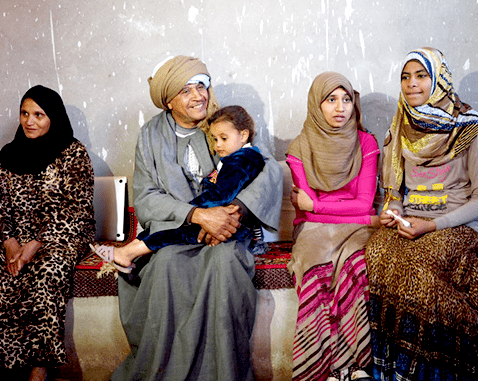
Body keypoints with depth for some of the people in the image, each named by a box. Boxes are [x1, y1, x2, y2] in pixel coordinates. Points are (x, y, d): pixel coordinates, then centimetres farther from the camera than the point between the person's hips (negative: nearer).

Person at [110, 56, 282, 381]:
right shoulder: (152, 135, 6)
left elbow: (271, 168, -8)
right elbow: (145, 198, -4)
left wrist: (235, 210, -25)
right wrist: (198, 215, -21)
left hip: (222, 226, 0)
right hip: (170, 229, 0)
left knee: (224, 259, -33)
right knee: (167, 264, -32)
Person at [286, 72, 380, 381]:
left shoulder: (366, 143, 6)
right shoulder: (300, 149, 4)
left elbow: (365, 203, -2)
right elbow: (306, 210, -3)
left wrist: (314, 204, -6)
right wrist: (368, 219, -8)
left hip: (357, 227, 1)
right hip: (314, 228, 0)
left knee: (354, 263, -33)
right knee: (319, 265, -32)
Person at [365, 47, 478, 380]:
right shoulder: (401, 131, 16)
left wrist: (433, 225, -14)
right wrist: (392, 213, 1)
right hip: (406, 224, 4)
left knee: (420, 263, -33)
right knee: (377, 253, -27)